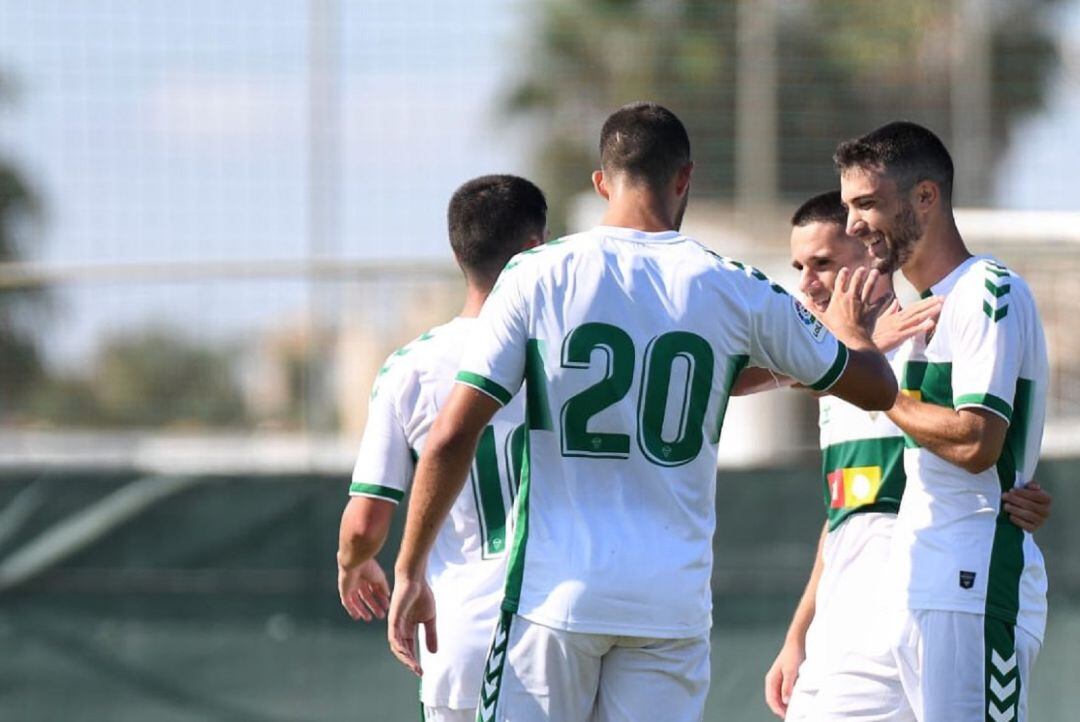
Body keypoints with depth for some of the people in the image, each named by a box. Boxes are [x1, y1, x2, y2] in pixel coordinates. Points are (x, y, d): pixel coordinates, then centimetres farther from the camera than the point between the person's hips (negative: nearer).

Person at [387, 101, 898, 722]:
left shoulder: (538, 278, -1)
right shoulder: (737, 291, 3)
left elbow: (452, 438, -5)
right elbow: (877, 388, 17)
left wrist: (409, 573, 4)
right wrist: (849, 325, 40)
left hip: (555, 593, -1)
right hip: (673, 598, 1)